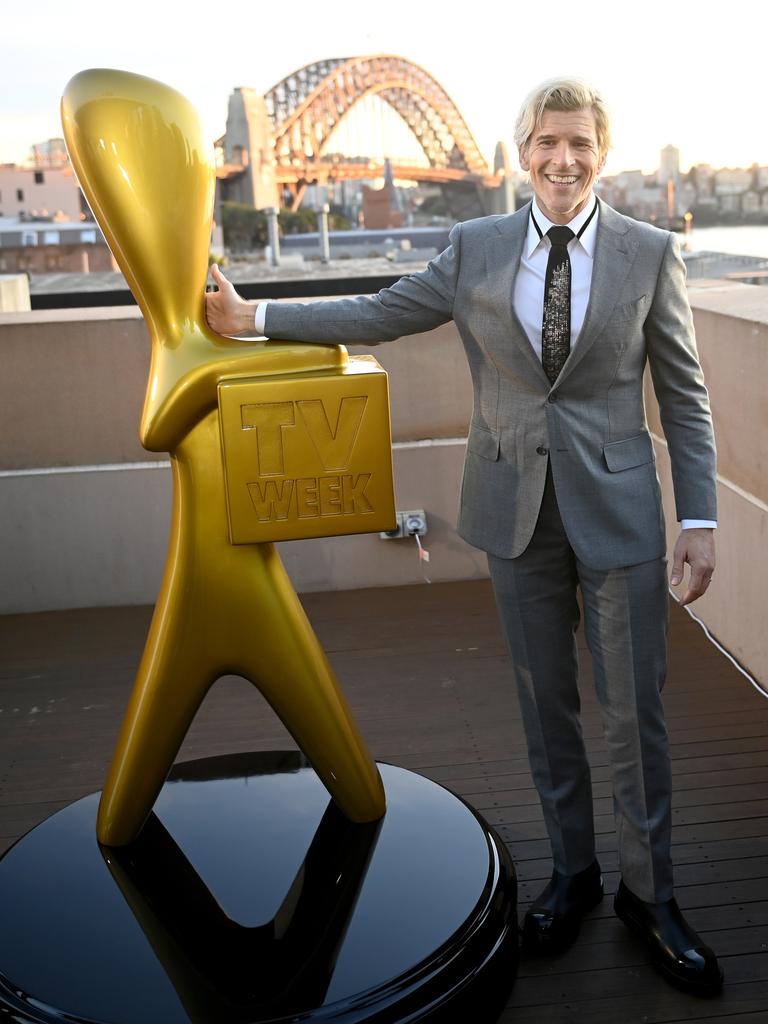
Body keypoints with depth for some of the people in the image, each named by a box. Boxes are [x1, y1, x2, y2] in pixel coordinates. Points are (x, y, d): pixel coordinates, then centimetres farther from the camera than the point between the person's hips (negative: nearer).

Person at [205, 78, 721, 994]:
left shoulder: (650, 252, -1)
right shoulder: (475, 248, 3)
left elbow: (684, 395, 1)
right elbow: (379, 313, 9)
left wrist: (699, 518, -4)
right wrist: (253, 316, 6)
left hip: (616, 507, -1)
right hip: (517, 507, 2)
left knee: (633, 711, 4)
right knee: (545, 703, 12)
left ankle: (647, 894, 25)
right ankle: (571, 873, 32)